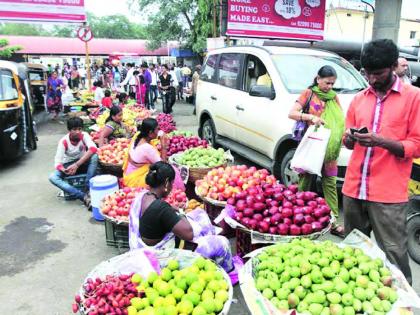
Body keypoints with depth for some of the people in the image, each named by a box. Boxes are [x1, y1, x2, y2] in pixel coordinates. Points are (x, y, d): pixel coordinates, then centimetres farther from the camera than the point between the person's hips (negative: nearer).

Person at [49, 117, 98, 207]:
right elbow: (57, 162, -21)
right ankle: (84, 196, -40)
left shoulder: (84, 135, -15)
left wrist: (77, 164, -42)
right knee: (52, 177, -29)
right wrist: (64, 170, -46)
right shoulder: (64, 141, -16)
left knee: (94, 156, -32)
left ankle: (88, 190, -27)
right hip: (68, 166, 0)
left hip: (83, 164, 0)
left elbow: (93, 149, -35)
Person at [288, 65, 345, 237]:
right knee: (305, 180, 5)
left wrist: (341, 137, -11)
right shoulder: (309, 93, 2)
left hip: (329, 146, 4)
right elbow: (292, 113, -8)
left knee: (330, 183, 4)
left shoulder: (333, 97, 12)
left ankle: (333, 221, 8)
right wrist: (311, 117, -23)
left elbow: (340, 121, 9)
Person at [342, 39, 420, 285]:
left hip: (389, 193, -5)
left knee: (394, 253, -1)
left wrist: (380, 141, -19)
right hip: (354, 187, 5)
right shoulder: (359, 98, 13)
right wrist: (351, 138, -5)